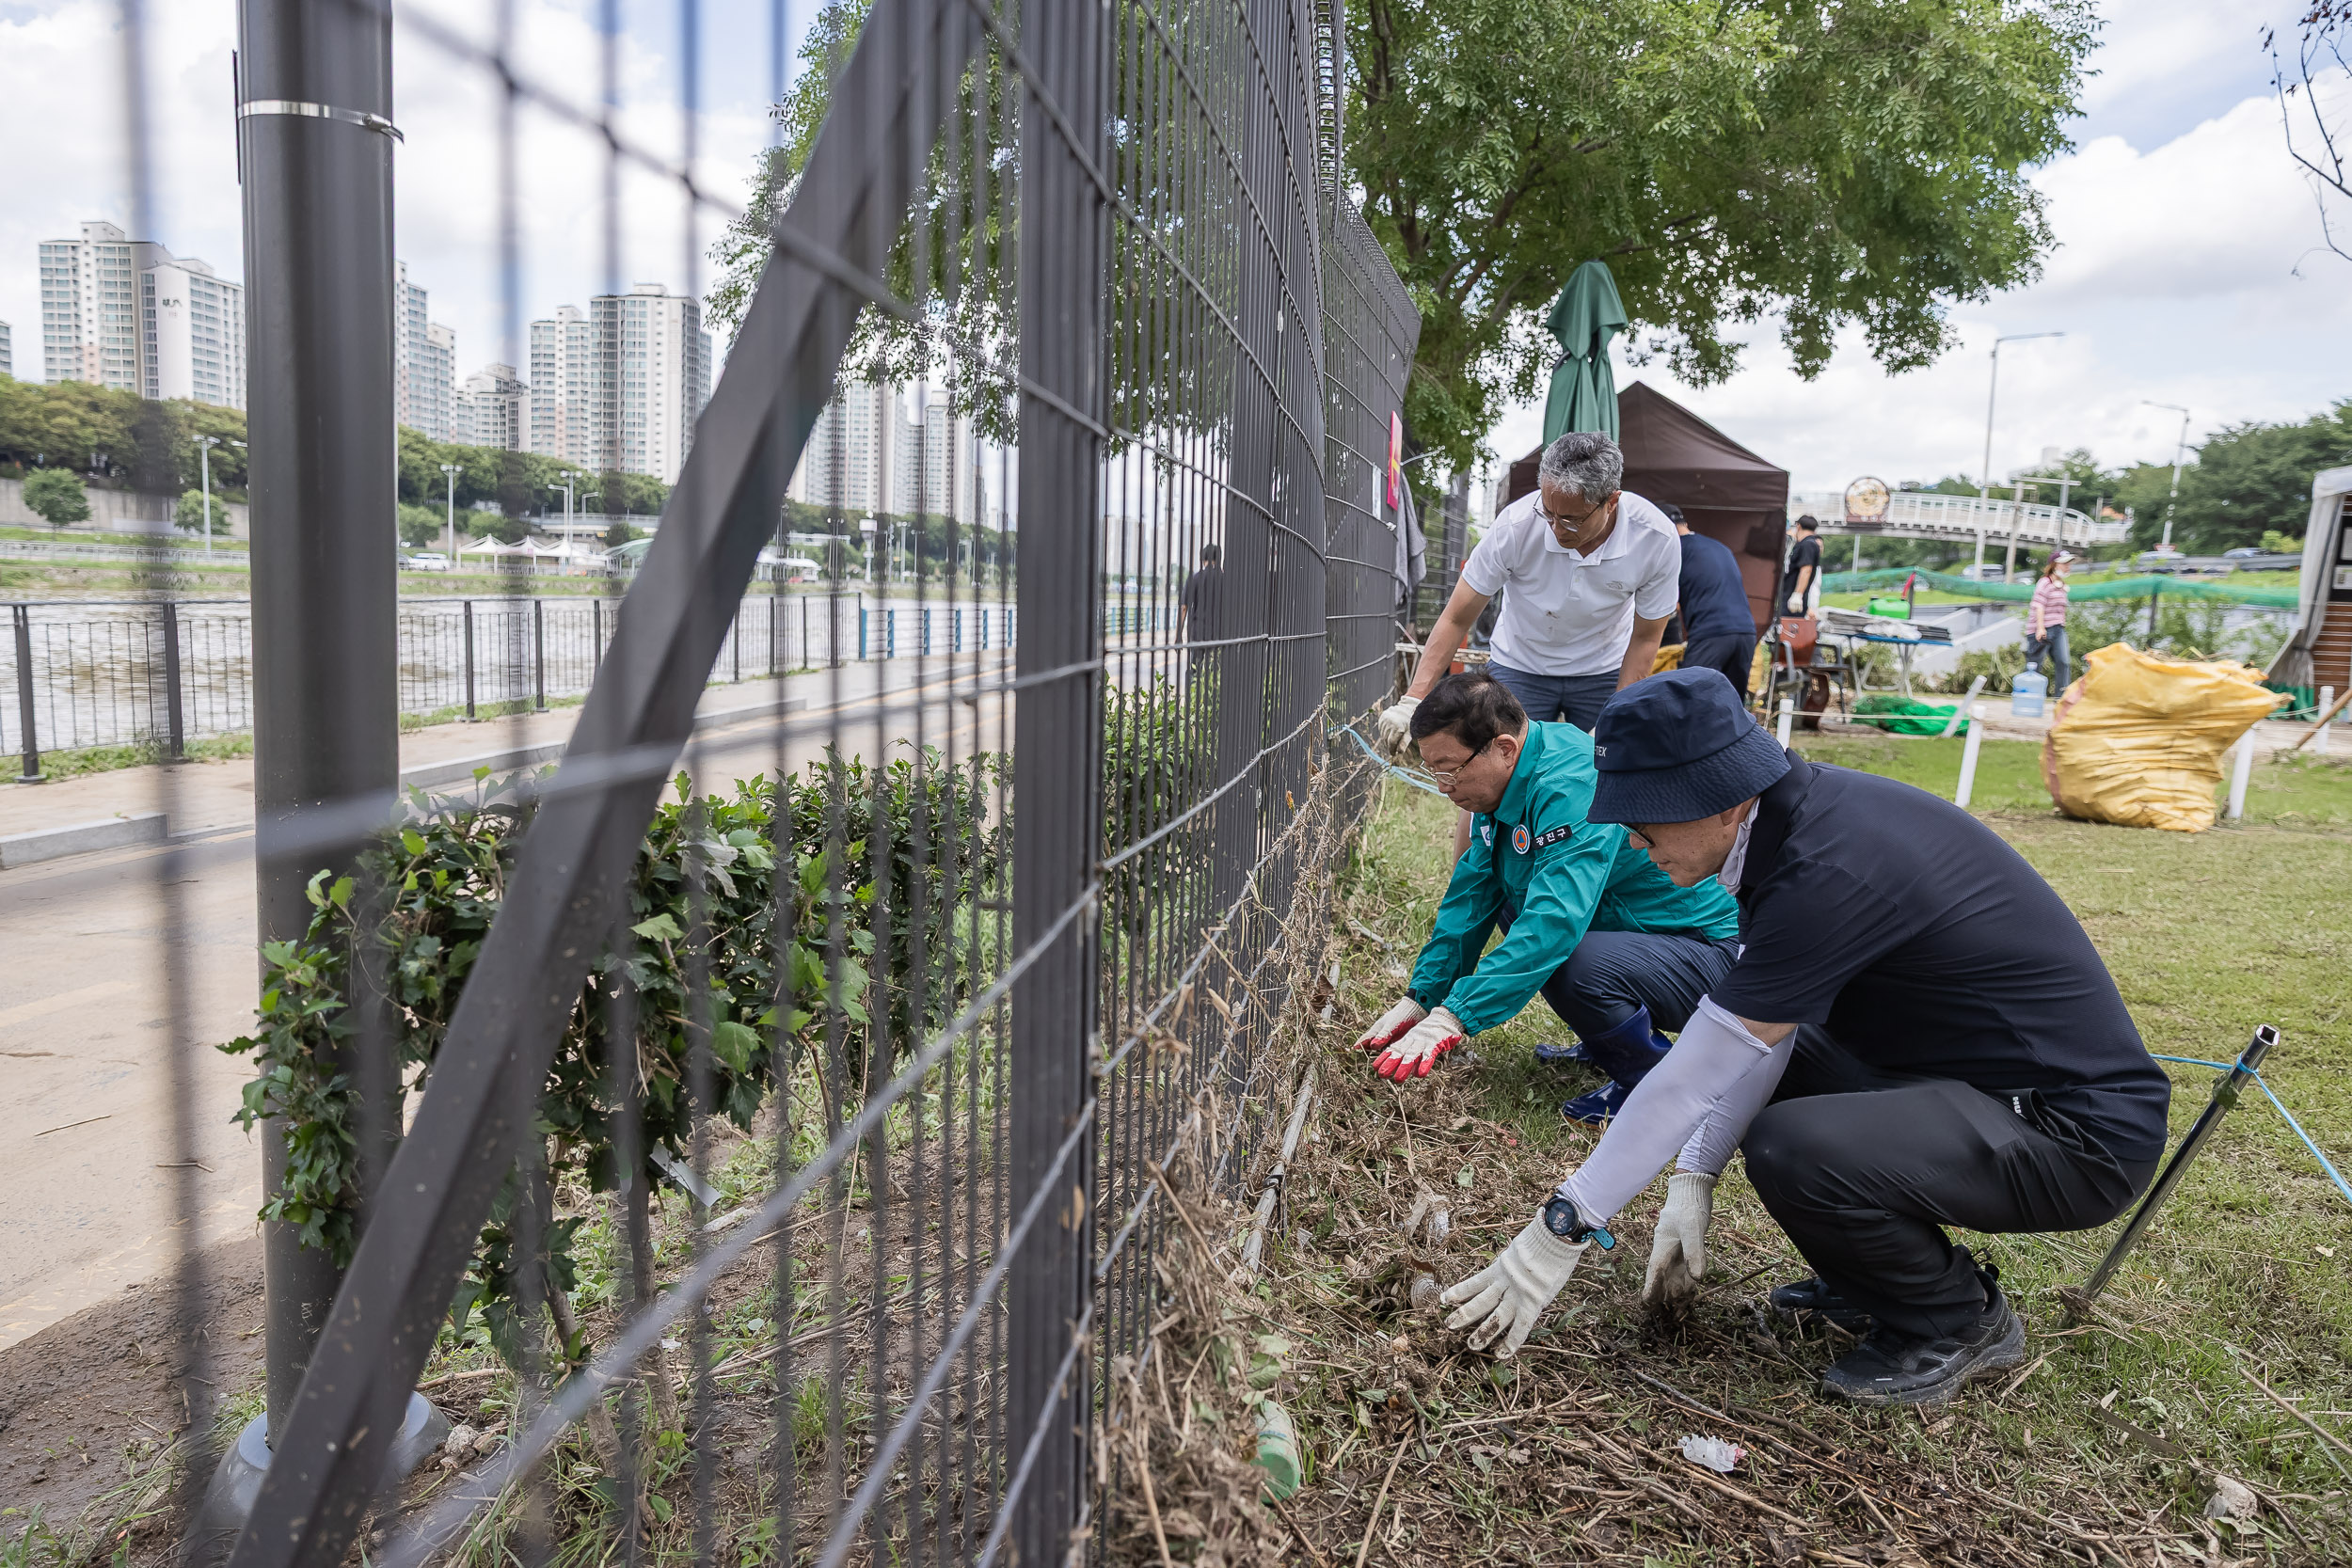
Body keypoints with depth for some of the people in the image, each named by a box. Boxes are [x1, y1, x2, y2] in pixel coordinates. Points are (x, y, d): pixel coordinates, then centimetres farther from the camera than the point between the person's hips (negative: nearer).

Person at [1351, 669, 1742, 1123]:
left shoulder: (1574, 790, -29)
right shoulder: (1506, 782, 0)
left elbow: (1555, 923, -38)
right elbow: (1471, 895, 6)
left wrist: (1453, 1017, -40)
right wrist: (1419, 999, 0)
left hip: (1708, 953, -9)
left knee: (1576, 966, -34)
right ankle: (1610, 1047, 16)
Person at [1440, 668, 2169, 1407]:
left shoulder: (1829, 874, -30)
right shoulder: (1800, 808, -3)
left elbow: (1691, 1080, -25)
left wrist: (1560, 1230, -17)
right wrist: (1694, 1179, 2)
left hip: (2078, 1128, -9)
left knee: (1790, 1151, -27)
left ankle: (1960, 1322, 2)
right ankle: (1877, 1273, 18)